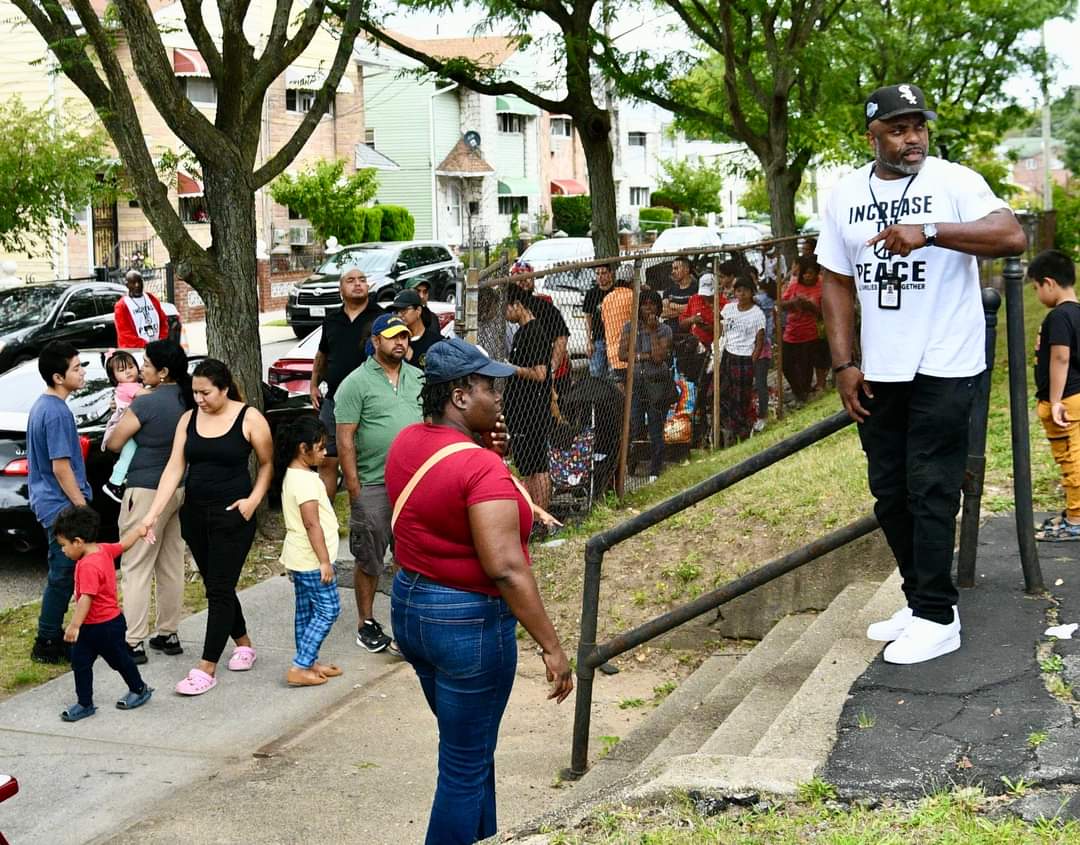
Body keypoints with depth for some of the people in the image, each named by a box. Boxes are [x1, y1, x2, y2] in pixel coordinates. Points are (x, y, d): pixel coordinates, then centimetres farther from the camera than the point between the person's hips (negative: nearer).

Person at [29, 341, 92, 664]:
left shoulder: (41, 405, 11)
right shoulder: (57, 412, -20)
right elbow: (61, 467, -21)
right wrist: (83, 508, -16)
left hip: (49, 503, 10)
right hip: (62, 506, -10)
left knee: (61, 574, 16)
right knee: (62, 576, -2)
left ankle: (52, 637, 24)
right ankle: (47, 644, 5)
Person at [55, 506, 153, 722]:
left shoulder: (88, 566, -30)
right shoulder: (104, 549, -3)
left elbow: (86, 598, -36)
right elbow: (124, 543, 12)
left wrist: (74, 625, -39)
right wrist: (139, 531, 29)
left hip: (106, 627, -9)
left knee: (119, 659, 13)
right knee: (79, 662, 8)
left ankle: (140, 690, 34)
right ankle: (85, 704, 15)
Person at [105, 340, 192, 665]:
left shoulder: (146, 403, -18)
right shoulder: (187, 401, 3)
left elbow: (114, 443, -9)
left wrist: (117, 429, 11)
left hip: (146, 492, -7)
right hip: (179, 489, 8)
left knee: (136, 568, -1)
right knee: (171, 565, 15)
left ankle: (134, 643, -1)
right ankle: (168, 634, 23)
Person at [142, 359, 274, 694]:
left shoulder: (249, 418, -8)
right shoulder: (188, 419, 4)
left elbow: (268, 464, 1)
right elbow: (174, 468, 0)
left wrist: (254, 499, -13)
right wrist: (153, 513, -9)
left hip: (232, 515, -5)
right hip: (194, 513, 5)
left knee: (219, 589, -5)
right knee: (216, 586, 14)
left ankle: (207, 669, -3)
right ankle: (244, 645, 33)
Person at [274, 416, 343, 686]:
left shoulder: (291, 475, 11)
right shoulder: (305, 480, -21)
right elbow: (312, 524, -23)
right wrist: (325, 561, -20)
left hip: (299, 559, 10)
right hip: (312, 559, -10)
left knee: (306, 611, 15)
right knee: (327, 610, -5)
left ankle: (308, 663, 23)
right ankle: (299, 668, -6)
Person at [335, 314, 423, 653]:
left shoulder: (418, 378, 9)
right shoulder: (356, 383, -8)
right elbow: (345, 439, -9)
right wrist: (353, 487, -12)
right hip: (373, 486, -5)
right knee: (369, 560, 5)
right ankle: (366, 624, 18)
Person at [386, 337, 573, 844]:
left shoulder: (405, 443, 2)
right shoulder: (482, 468, -24)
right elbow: (505, 569, -28)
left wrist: (481, 438, 7)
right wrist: (551, 647, -22)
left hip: (409, 606, 9)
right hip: (468, 621, -9)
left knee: (471, 746, 25)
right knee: (466, 767, 5)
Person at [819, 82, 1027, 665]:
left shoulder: (953, 182, -7)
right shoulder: (846, 196, 8)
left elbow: (1012, 236, -22)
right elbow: (838, 283, 11)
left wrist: (928, 232, -31)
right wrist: (843, 364, 5)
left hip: (944, 368, -5)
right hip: (879, 373, 6)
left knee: (930, 490, -5)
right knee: (889, 493, 11)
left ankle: (936, 621, 4)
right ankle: (921, 603, 25)